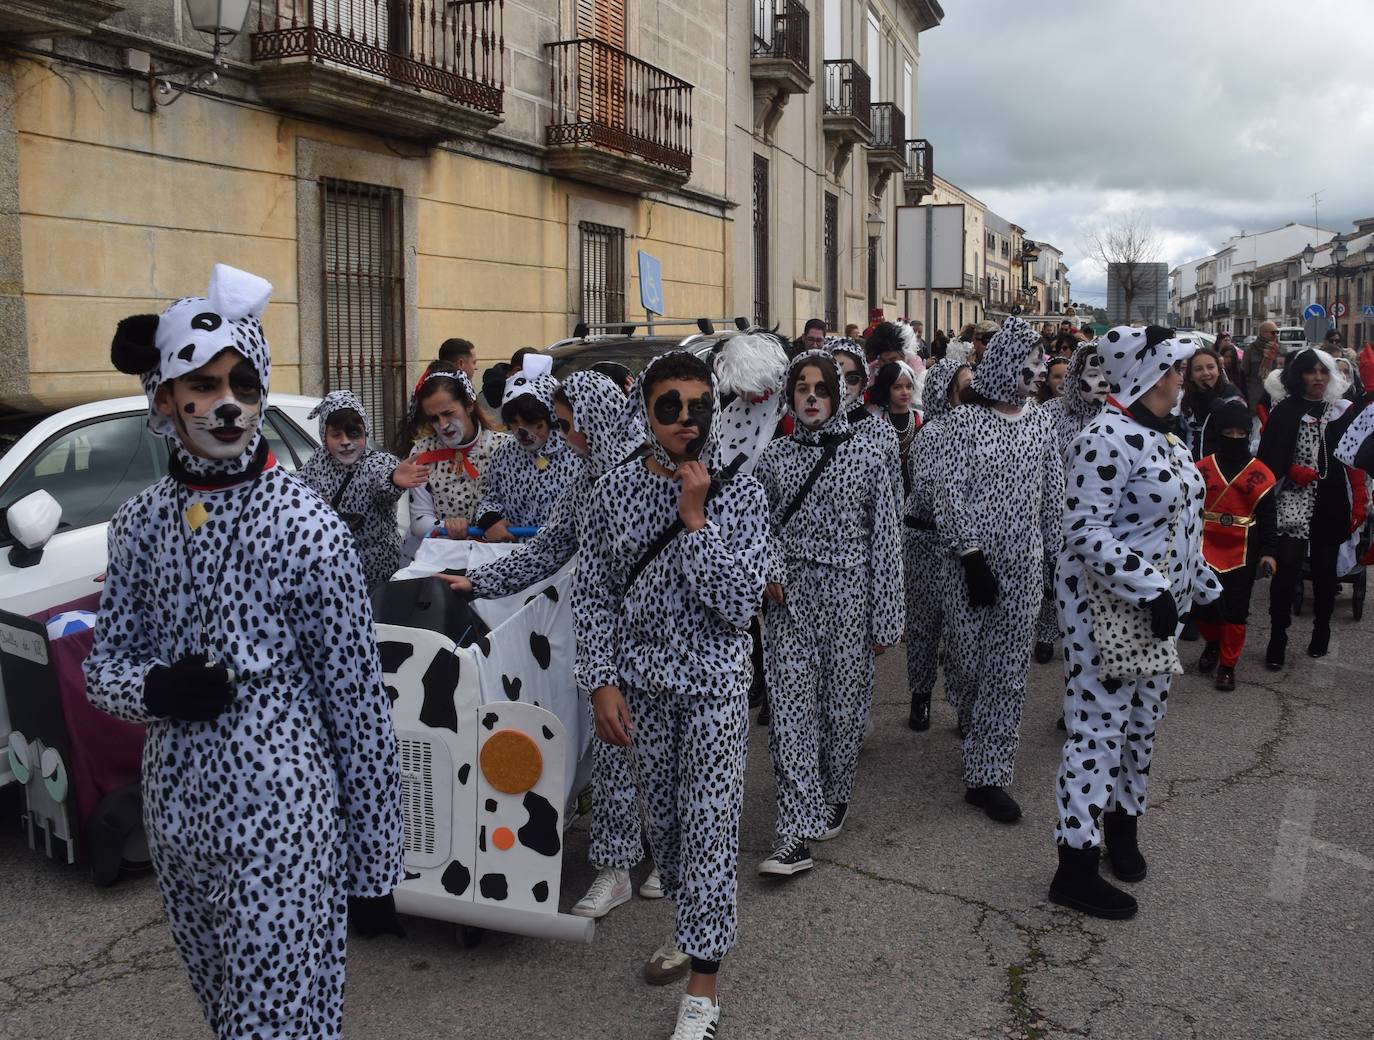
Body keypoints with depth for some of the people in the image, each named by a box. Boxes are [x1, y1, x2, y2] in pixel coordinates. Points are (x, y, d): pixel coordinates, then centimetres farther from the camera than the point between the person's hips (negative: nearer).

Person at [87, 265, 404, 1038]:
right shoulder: (141, 521, 1)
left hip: (283, 823, -5)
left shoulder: (307, 528, -14)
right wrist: (154, 689, -15)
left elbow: (360, 706, -10)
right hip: (178, 820, 5)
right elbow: (105, 664, 10)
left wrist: (375, 870, -8)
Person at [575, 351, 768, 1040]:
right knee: (663, 817, 17)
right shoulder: (615, 490, -2)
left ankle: (703, 981, 12)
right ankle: (692, 925, 41)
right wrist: (602, 681, -6)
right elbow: (594, 595, 2)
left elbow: (740, 603, -18)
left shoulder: (741, 495, -9)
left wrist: (694, 518, -21)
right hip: (641, 683, 3)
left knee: (708, 825, -1)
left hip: (715, 681, -3)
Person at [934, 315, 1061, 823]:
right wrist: (972, 557, -14)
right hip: (974, 563, -3)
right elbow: (950, 492, -9)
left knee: (1007, 674, 2)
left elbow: (1052, 495, 10)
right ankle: (982, 768, 29)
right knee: (970, 664, 5)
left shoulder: (1039, 423, 6)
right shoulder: (965, 419, -5)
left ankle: (988, 776, 11)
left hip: (1023, 568, 3)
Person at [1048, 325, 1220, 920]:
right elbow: (1084, 530, -25)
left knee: (1142, 724, 18)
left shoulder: (1162, 436, 11)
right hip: (1108, 608, -9)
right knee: (1098, 729, -3)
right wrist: (1151, 588, -27)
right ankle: (1075, 868, 6)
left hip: (1157, 607, 9)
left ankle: (1123, 823, 37)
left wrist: (1201, 583, 22)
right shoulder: (1107, 439, -20)